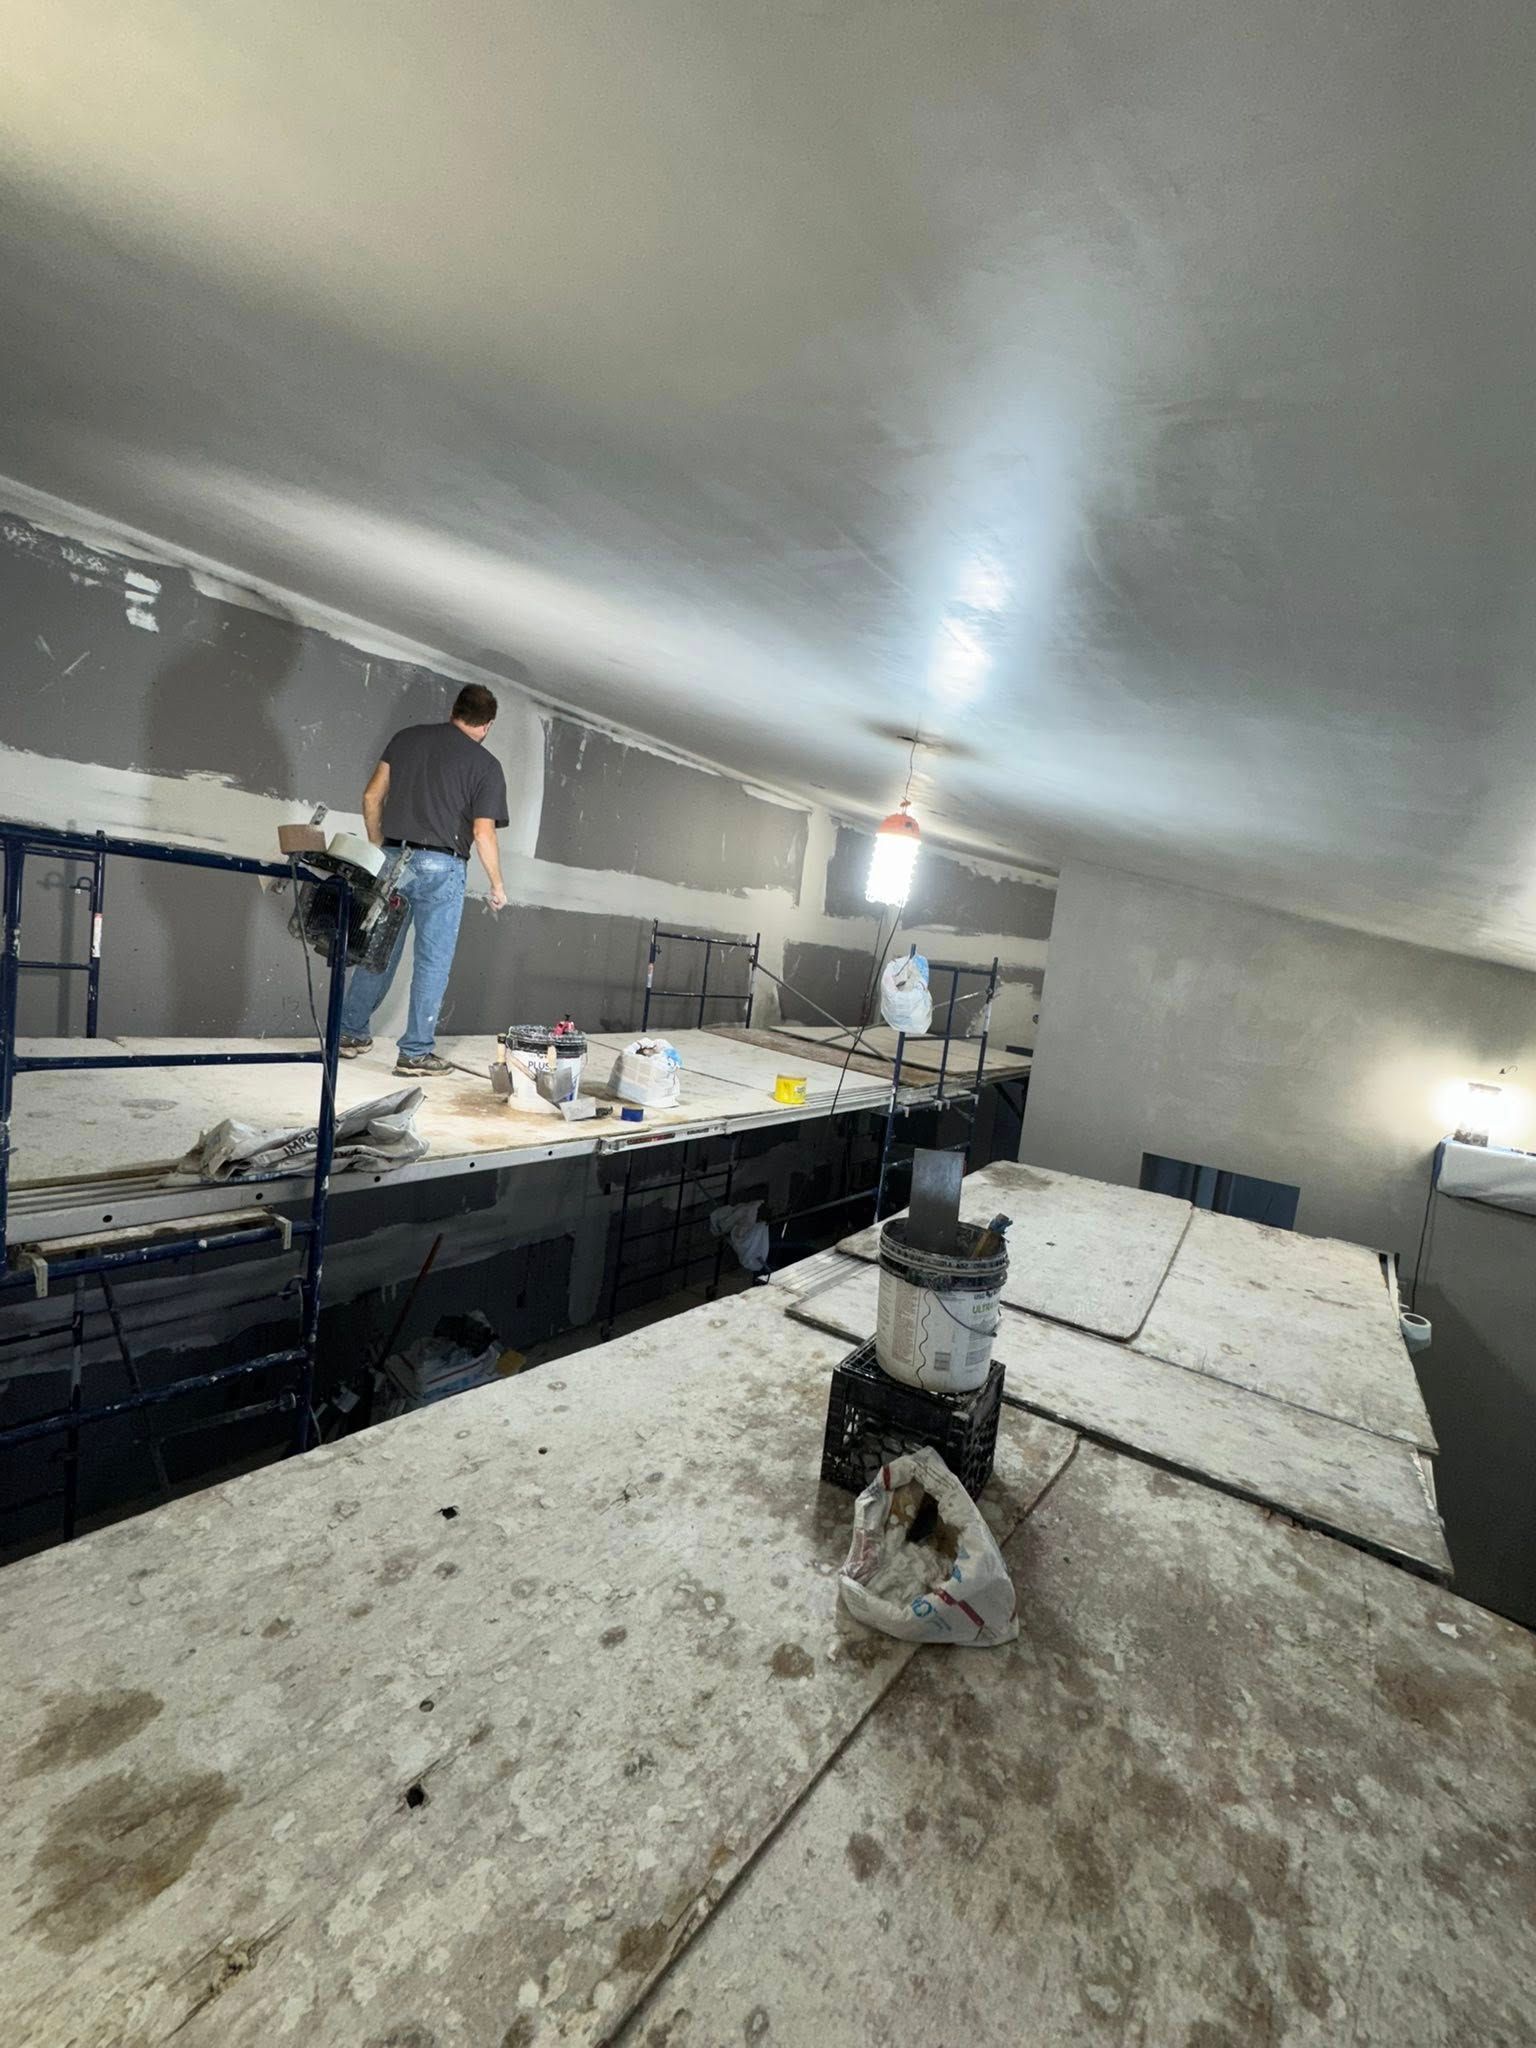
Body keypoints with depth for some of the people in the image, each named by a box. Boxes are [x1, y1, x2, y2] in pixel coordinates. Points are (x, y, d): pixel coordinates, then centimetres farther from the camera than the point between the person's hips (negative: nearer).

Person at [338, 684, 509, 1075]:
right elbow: (483, 832, -9)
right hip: (441, 867, -4)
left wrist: (378, 846, 19)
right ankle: (415, 1053, 8)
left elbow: (372, 796, 8)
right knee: (433, 962, 4)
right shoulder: (485, 764, -2)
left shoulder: (407, 737, 10)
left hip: (393, 858, 4)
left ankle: (352, 1034, 27)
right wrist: (497, 885, 1)